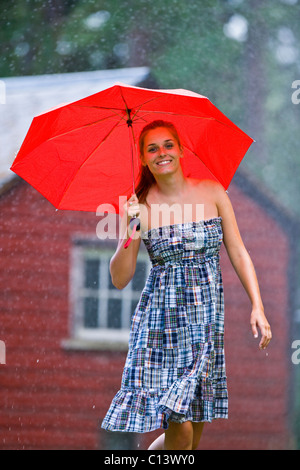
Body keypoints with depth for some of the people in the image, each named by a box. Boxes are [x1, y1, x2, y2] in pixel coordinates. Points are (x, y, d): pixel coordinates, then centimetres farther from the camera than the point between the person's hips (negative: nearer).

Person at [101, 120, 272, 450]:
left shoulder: (212, 193, 4)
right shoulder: (140, 206, -2)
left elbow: (239, 255, 5)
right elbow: (120, 280, -3)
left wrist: (257, 306, -5)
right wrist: (130, 235, -17)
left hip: (207, 318, 3)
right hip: (161, 320, -3)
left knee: (195, 432, 2)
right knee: (181, 433, -12)